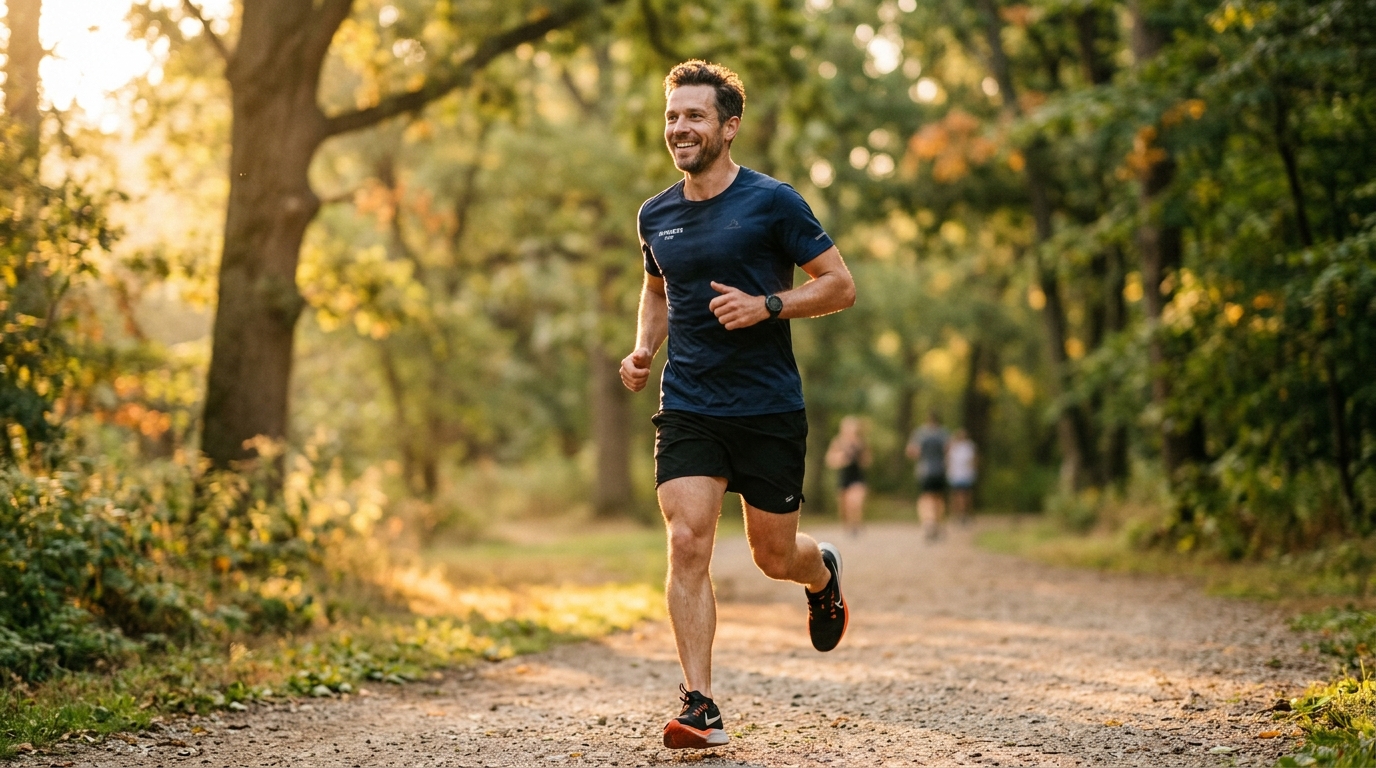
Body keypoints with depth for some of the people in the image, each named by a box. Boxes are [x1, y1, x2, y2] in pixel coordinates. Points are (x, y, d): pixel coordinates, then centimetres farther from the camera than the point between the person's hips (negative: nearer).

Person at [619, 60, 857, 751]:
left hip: (769, 410, -3)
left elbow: (840, 286, -3)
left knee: (774, 557, 7)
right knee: (686, 544, -13)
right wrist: (643, 349, 8)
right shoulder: (656, 215, 8)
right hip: (687, 409, 3)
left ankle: (823, 575, 45)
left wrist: (766, 305, -18)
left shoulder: (773, 202, -6)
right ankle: (700, 707, -10)